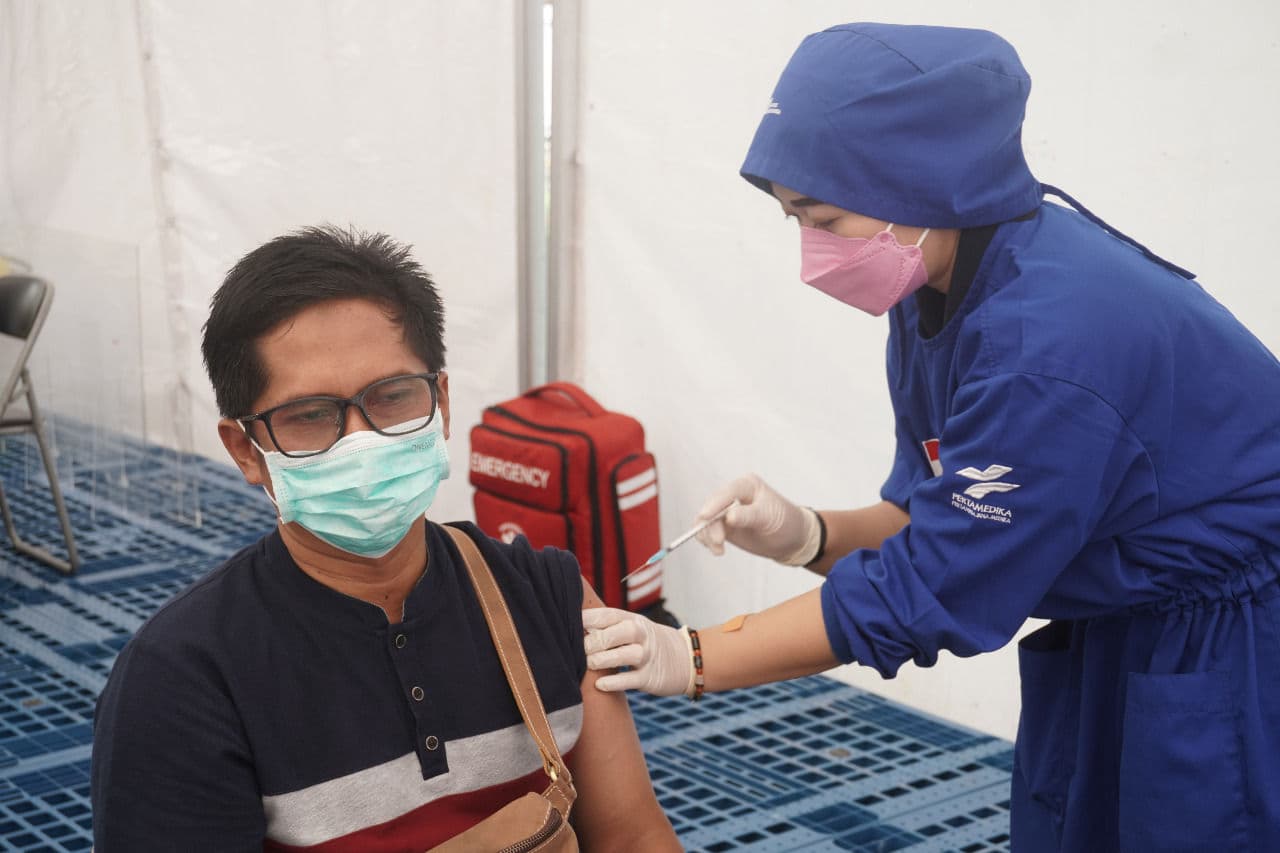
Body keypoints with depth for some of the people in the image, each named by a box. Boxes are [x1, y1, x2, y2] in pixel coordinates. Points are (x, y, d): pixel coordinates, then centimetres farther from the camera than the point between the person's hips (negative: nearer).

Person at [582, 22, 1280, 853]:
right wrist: (809, 535, -15)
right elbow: (940, 523, 4)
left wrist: (692, 660, -20)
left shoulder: (1052, 341, -32)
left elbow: (927, 592, -25)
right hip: (1106, 644, 8)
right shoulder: (940, 291, -4)